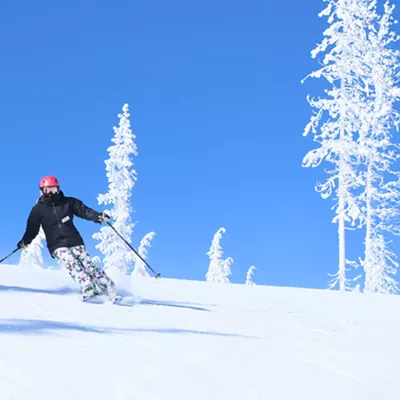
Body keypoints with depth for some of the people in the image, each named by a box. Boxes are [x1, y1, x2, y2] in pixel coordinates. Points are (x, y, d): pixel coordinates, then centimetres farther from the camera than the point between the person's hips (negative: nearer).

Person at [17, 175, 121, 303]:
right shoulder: (38, 209, 5)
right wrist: (25, 241, -10)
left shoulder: (68, 202, 6)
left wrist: (98, 216, -15)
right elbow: (32, 228, 6)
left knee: (88, 265, -10)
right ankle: (88, 289, -35)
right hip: (57, 246, -1)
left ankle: (111, 290, -9)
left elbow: (84, 211, 3)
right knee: (72, 264, -26)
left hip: (75, 241, 1)